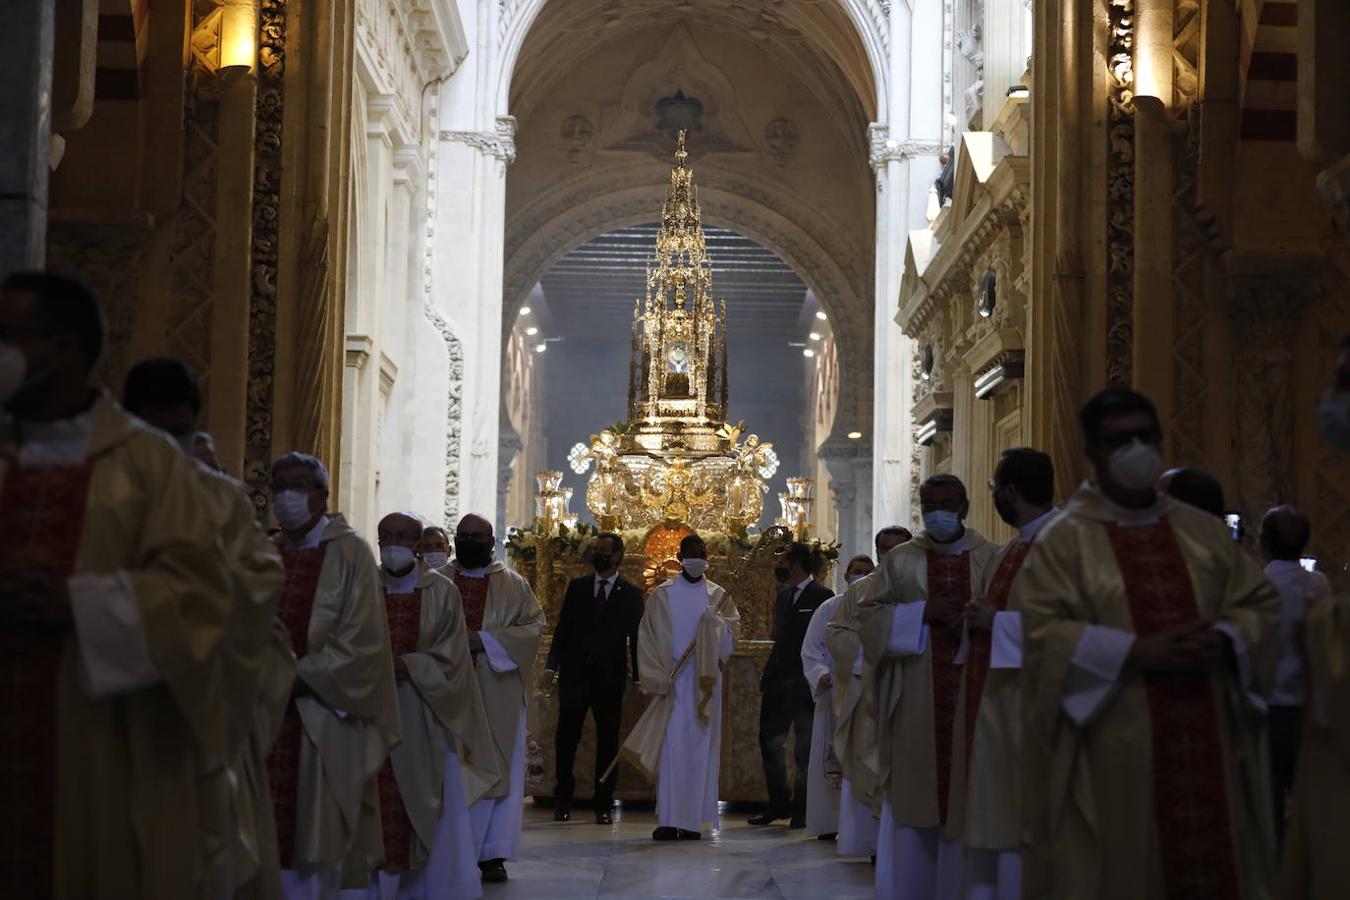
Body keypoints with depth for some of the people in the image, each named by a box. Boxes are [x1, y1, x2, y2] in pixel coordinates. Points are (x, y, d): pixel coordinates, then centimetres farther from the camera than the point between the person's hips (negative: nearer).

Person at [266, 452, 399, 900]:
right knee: (276, 831, 3)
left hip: (325, 718, -4)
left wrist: (298, 678, -13)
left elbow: (361, 642, -11)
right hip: (269, 716, 4)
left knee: (318, 837, -1)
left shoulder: (350, 553, -4)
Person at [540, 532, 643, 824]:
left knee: (607, 742, 3)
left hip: (610, 678, -1)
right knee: (566, 739, 1)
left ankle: (604, 805, 10)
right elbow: (563, 629, 8)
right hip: (574, 674, 1)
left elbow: (636, 637, 2)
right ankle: (563, 801, 12)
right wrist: (551, 667, 0)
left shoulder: (631, 593, 3)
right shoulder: (577, 587, 9)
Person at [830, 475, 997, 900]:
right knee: (913, 800, 1)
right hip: (914, 705, 0)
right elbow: (865, 614, -1)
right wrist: (923, 612, -11)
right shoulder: (900, 561, 6)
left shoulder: (991, 559, 6)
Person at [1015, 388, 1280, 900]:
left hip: (1208, 744, 4)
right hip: (1115, 752, -4)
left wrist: (1222, 642, -9)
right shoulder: (1063, 540, -1)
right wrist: (1139, 652, -19)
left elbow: (1262, 605, 13)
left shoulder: (1204, 530, 13)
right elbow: (1038, 631, -12)